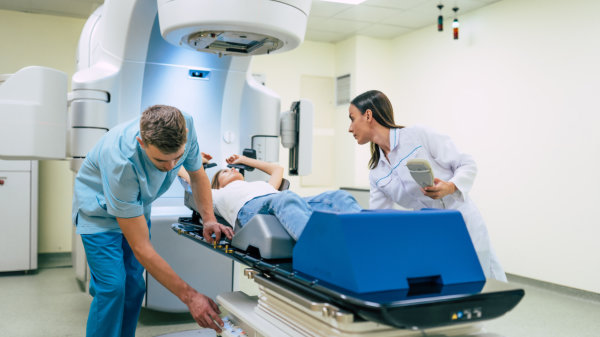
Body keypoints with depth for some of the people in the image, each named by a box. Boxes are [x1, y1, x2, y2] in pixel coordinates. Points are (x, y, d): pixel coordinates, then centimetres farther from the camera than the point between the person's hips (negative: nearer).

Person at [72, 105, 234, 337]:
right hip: (100, 210, -5)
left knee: (134, 287, 2)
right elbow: (141, 248, -35)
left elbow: (197, 174, -3)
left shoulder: (185, 126, -27)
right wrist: (189, 296, -34)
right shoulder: (121, 161, -41)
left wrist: (209, 219, -18)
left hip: (137, 207, 5)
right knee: (112, 287, -15)